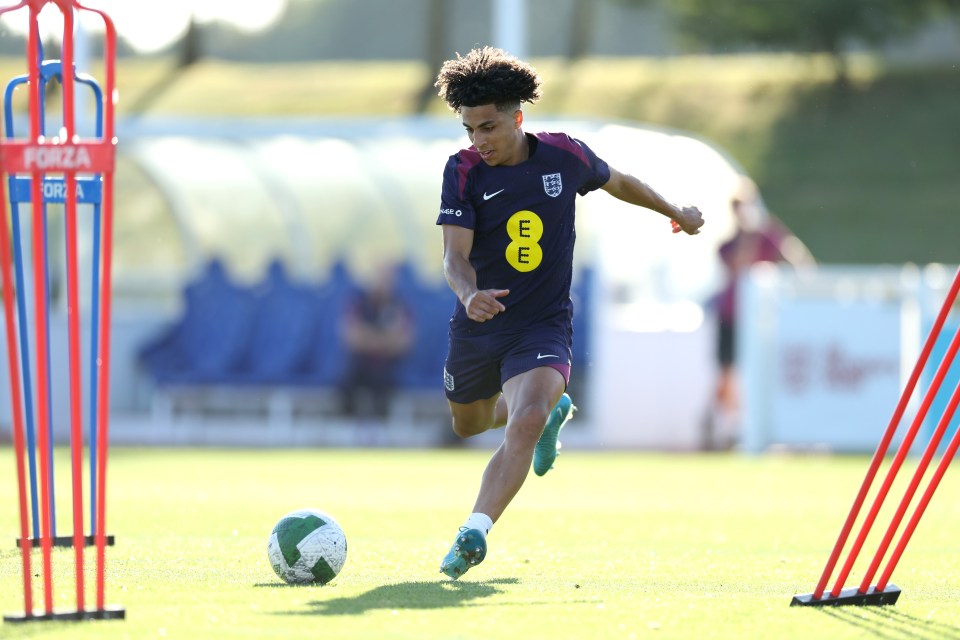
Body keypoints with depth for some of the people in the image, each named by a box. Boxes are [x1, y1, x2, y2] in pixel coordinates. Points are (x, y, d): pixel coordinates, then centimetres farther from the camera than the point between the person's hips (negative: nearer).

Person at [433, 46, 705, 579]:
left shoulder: (564, 156, -8)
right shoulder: (464, 170, -11)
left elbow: (615, 181, 16)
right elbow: (454, 254, -21)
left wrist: (673, 210, 29)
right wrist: (468, 293, -43)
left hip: (543, 329, -3)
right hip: (478, 327, 3)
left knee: (525, 424, -28)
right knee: (468, 425, 24)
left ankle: (474, 534, -32)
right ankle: (551, 409, 52)